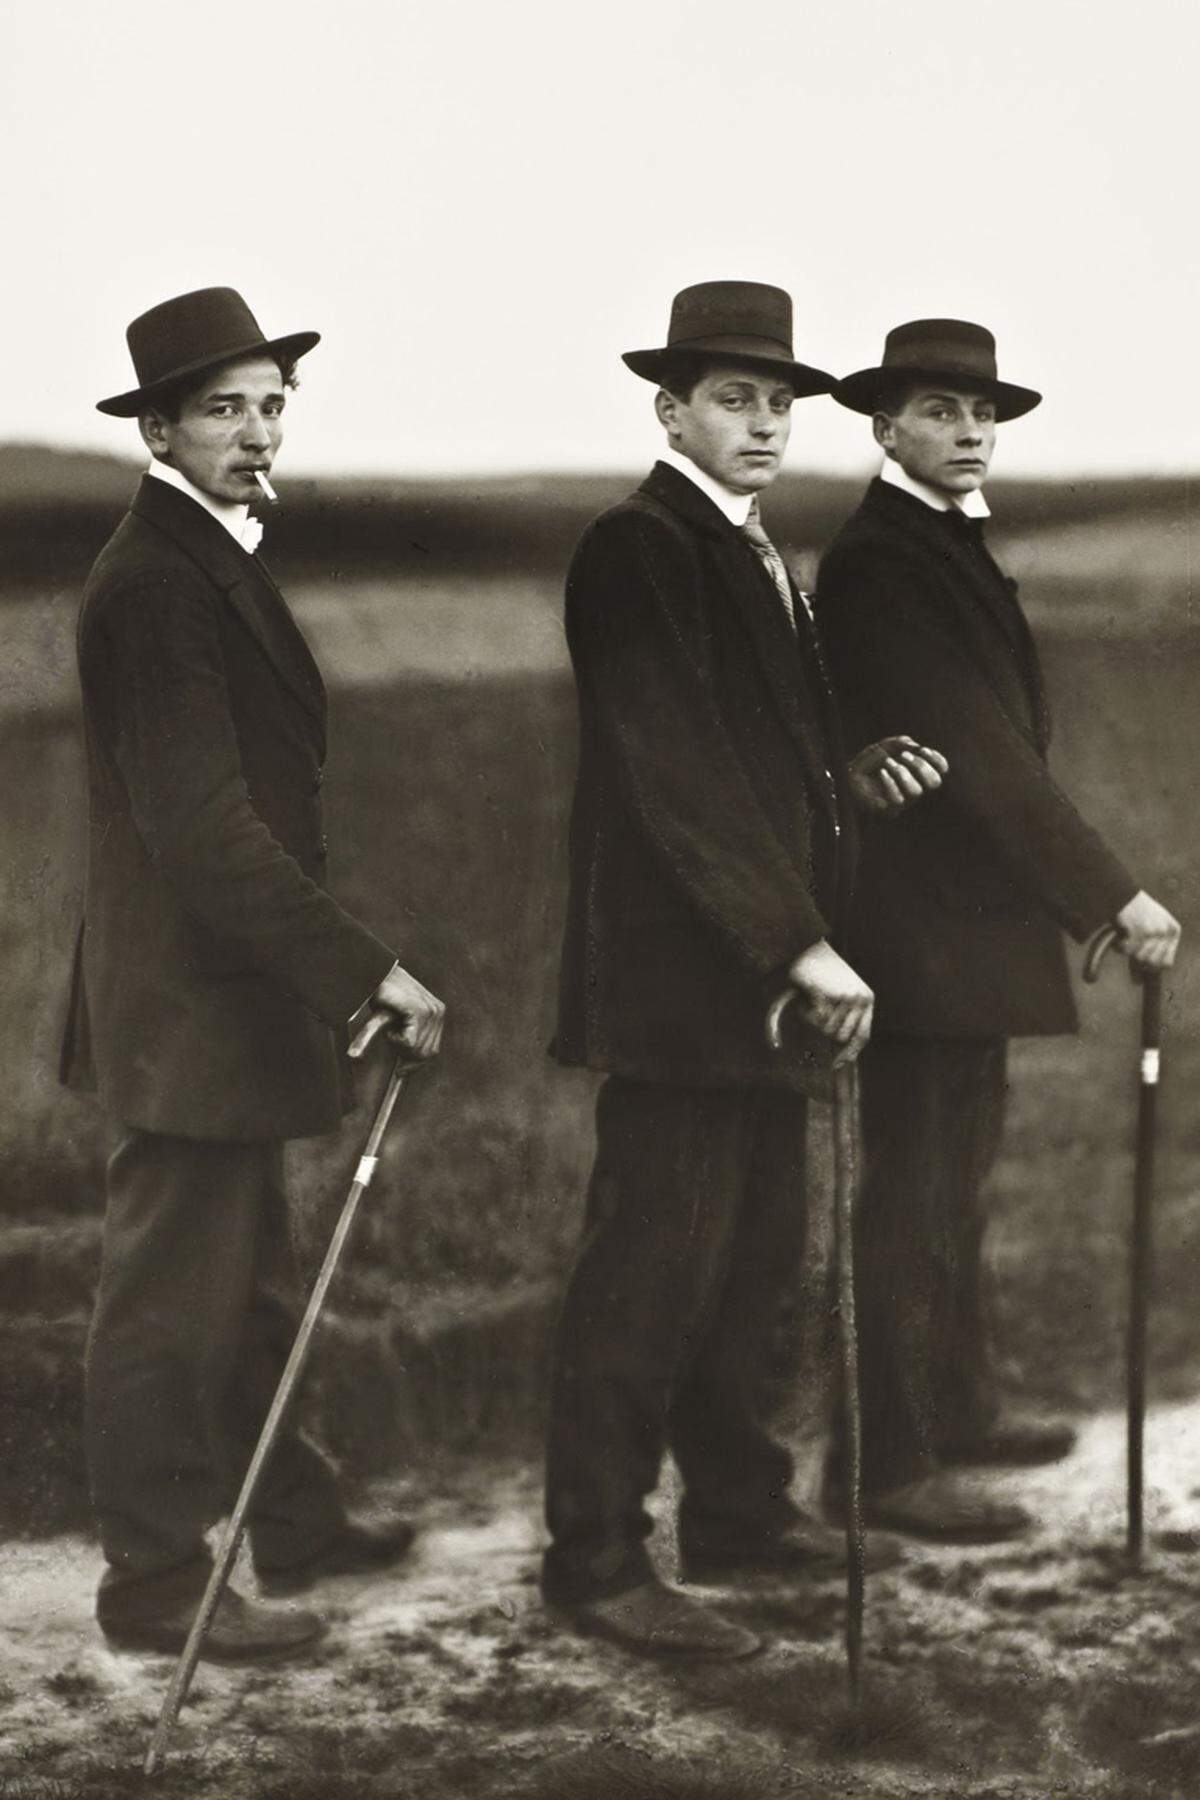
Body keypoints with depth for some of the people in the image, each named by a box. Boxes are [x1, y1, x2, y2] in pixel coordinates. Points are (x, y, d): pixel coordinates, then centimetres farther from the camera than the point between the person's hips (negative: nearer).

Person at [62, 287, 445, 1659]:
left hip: (232, 992, 11)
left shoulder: (212, 561, 13)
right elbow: (202, 826, -26)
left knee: (246, 1283, 20)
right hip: (186, 1006, -11)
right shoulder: (155, 584, -20)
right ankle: (159, 1586, 10)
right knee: (172, 1299, 0)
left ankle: (285, 1520, 34)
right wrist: (364, 972, -26)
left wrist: (334, 972, 18)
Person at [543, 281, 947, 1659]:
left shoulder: (752, 557, 18)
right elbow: (678, 773, -21)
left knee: (755, 1261, 15)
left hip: (764, 977, 10)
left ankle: (740, 1515, 27)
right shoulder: (636, 552, -13)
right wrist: (801, 945, -24)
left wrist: (849, 777, 5)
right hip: (676, 979, -10)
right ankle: (596, 1561, 2)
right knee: (655, 1270, -6)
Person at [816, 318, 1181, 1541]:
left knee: (955, 1172, 19)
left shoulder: (949, 546, 16)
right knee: (914, 1194, -5)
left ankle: (954, 1406, 32)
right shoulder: (878, 562, -16)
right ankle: (888, 1463, 1)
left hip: (968, 921, 10)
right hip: (920, 924, -10)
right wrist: (1110, 895, -22)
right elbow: (978, 752, -22)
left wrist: (1084, 892, 14)